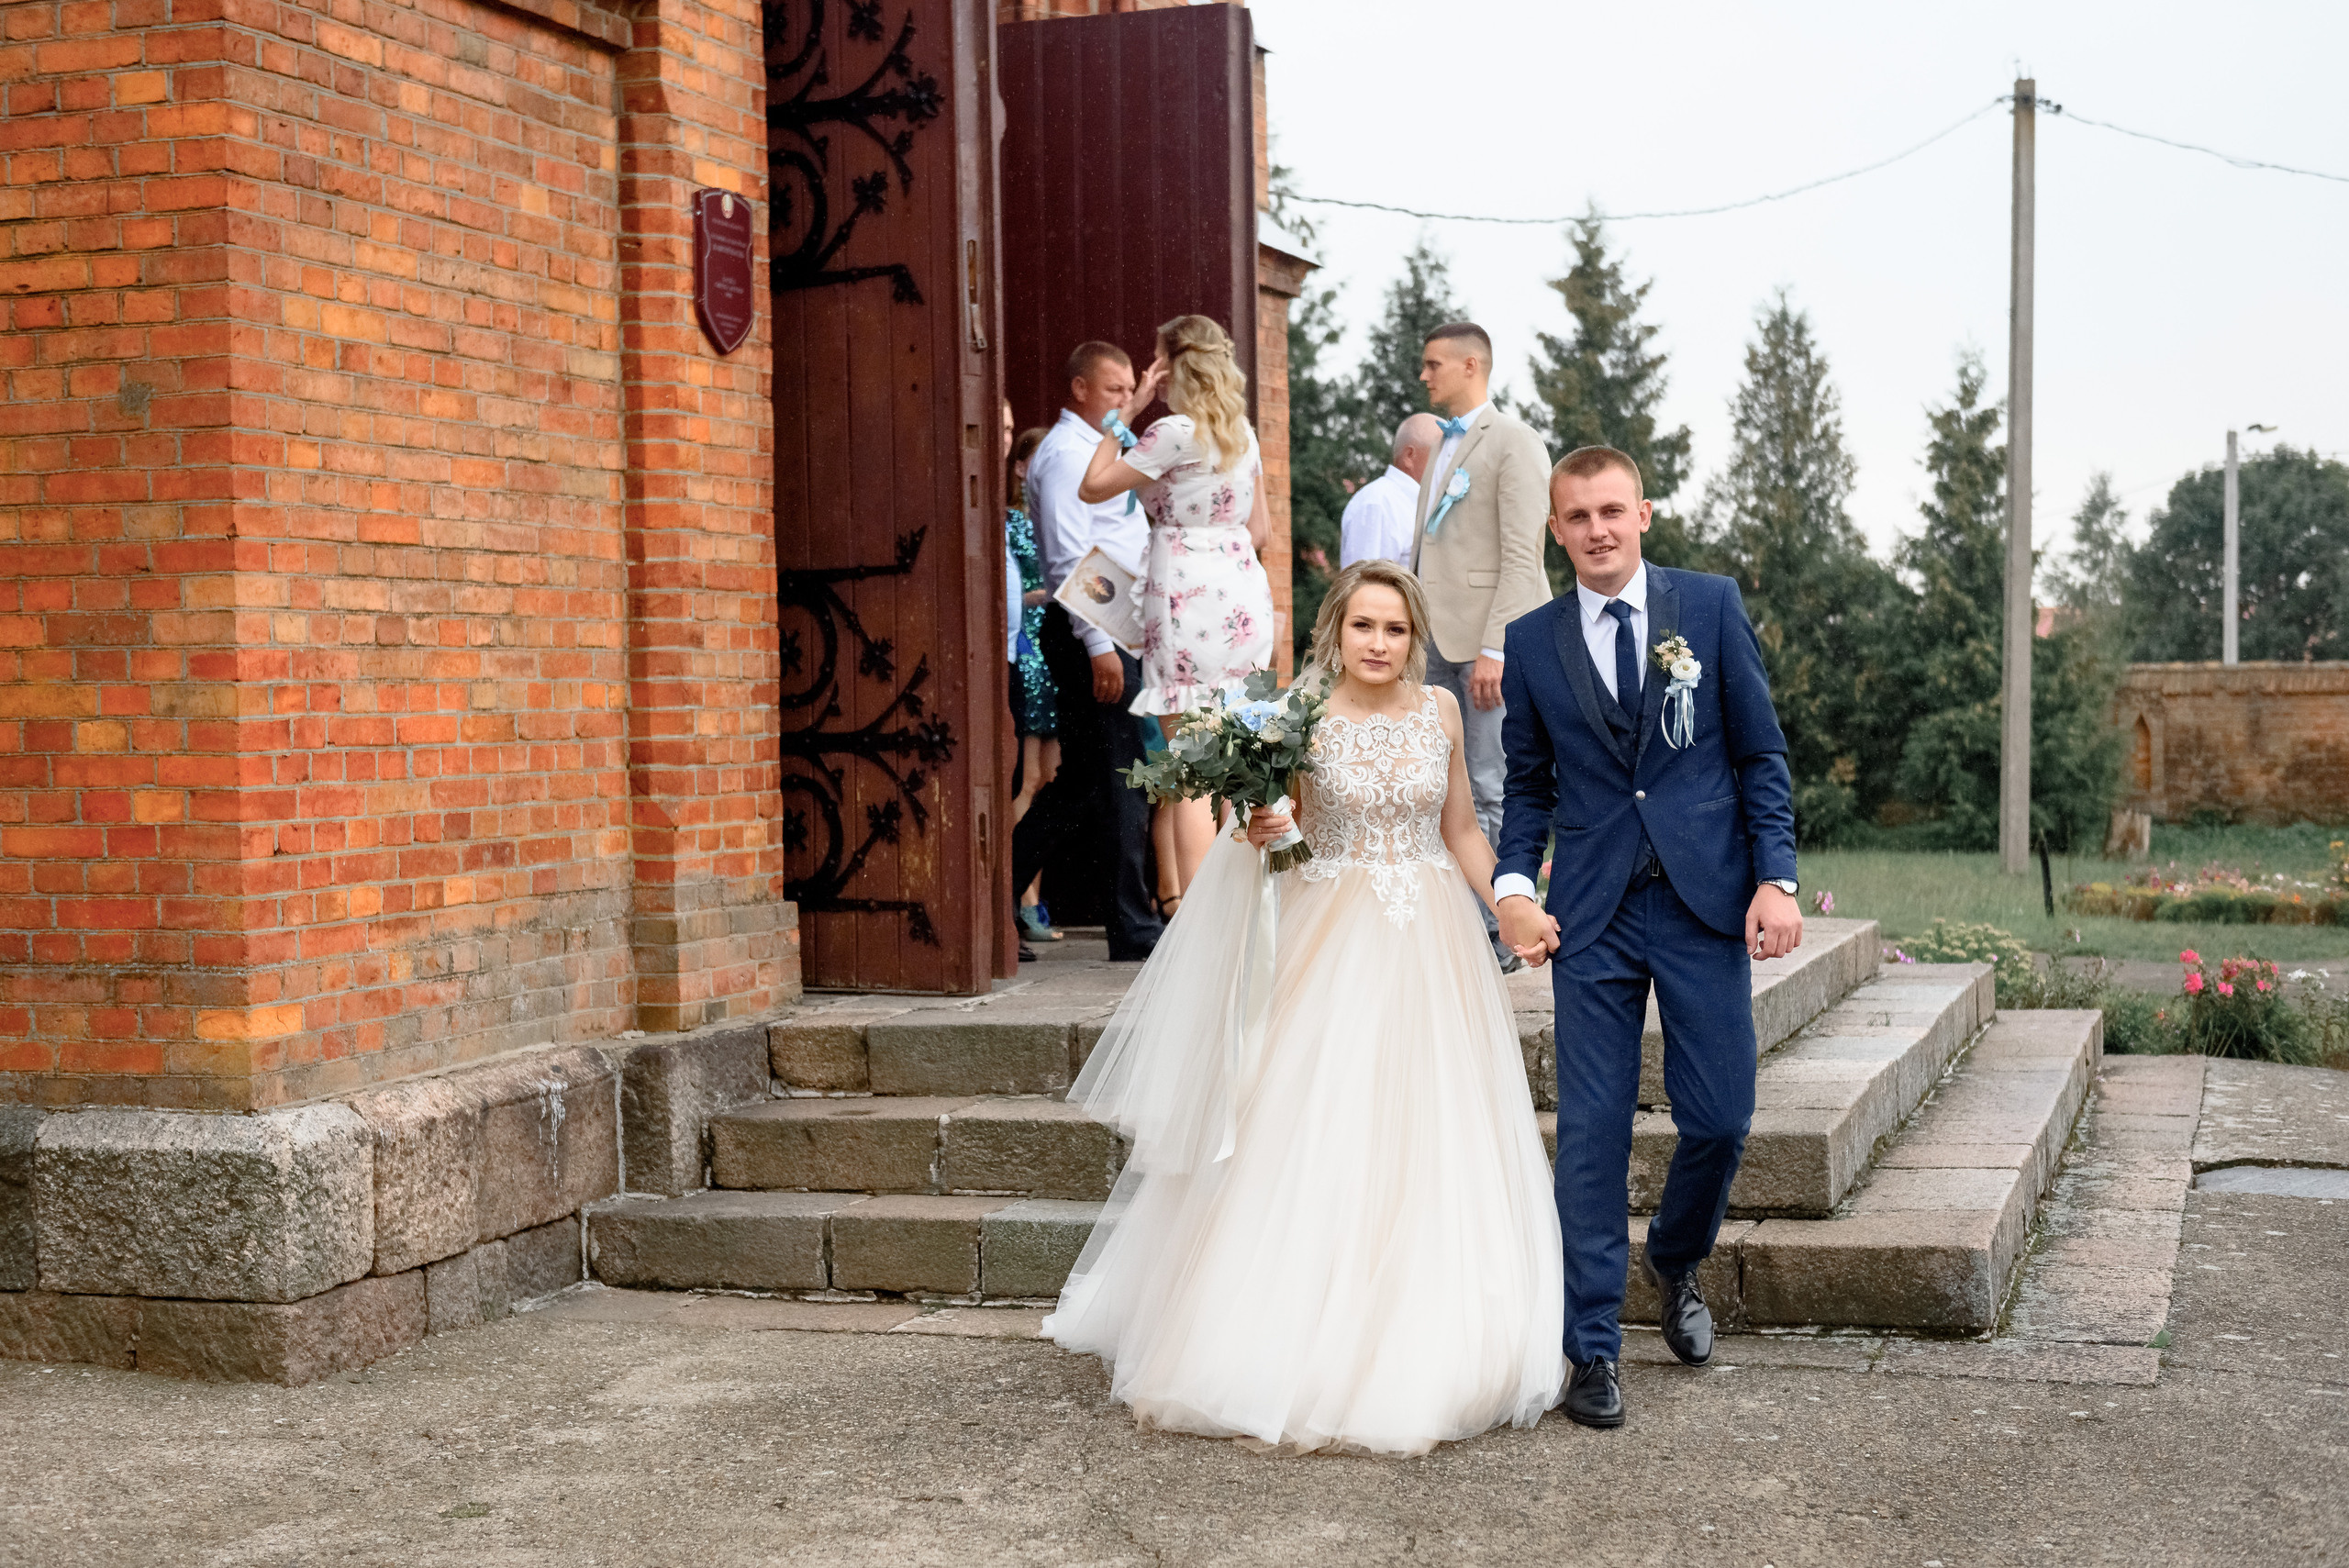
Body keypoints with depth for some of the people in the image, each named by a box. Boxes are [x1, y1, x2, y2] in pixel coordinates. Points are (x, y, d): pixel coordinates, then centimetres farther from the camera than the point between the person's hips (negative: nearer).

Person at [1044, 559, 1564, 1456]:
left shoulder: (1440, 710, 6)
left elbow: (1461, 833, 13)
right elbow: (1278, 837, 2)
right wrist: (1261, 832, -19)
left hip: (1432, 947, 3)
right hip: (1333, 943, -3)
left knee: (1431, 1148, 4)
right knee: (1315, 1151, -5)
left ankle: (1421, 1360, 16)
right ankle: (1304, 1355, 5)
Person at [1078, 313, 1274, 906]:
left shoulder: (1176, 433, -11)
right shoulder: (1243, 433, 13)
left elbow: (1094, 486, -6)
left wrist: (1126, 413, 0)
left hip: (1188, 596, -8)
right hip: (1244, 590, 8)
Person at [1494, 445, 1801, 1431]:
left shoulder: (1711, 606, 4)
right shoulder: (1531, 643, 7)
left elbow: (1761, 754, 5)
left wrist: (1775, 877, -4)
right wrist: (1513, 885, -3)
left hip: (1707, 904, 0)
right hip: (1592, 915, 0)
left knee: (1719, 1117, 1)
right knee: (1591, 1131, -1)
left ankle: (1677, 1260, 33)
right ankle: (1593, 1353, 9)